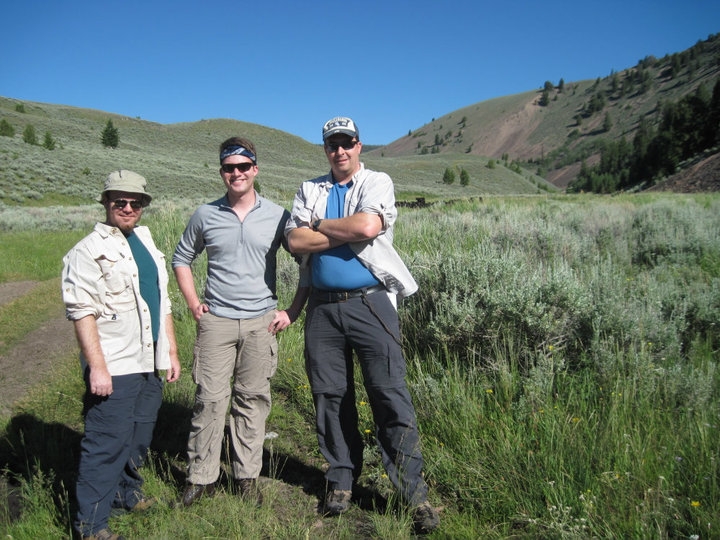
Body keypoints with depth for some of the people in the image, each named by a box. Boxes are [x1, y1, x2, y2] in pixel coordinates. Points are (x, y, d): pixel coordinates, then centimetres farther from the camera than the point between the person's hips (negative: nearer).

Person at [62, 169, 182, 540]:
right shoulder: (89, 251, -7)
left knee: (140, 438, 17)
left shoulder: (147, 244, 16)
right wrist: (97, 367, -19)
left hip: (150, 365, 7)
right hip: (113, 369, -7)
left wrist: (171, 351, 17)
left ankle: (127, 493, 37)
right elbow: (82, 312, -14)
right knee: (107, 444, -2)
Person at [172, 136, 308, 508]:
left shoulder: (277, 216, 0)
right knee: (209, 399, 2)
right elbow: (181, 258, 16)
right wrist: (193, 303, 6)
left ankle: (247, 476, 22)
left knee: (252, 400, 8)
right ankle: (201, 478, 17)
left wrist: (293, 311, -1)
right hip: (216, 321, 1)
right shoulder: (205, 215, 3)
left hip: (260, 323, 0)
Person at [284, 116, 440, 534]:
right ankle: (342, 480, 28)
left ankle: (414, 491, 8)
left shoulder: (378, 183, 4)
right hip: (323, 307, 4)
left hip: (371, 303, -4)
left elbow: (368, 226, -17)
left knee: (391, 396, -3)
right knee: (331, 397, 11)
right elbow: (296, 241, -2)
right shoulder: (310, 191, 14)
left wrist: (320, 225, -3)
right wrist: (348, 231, -8)